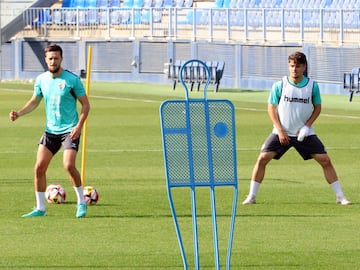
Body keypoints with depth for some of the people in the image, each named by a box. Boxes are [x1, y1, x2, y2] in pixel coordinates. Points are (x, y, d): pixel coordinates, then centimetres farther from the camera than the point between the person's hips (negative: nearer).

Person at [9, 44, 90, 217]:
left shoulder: (72, 80, -10)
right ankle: (40, 208, 9)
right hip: (50, 130, 5)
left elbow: (85, 104, -5)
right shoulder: (41, 80, 3)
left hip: (70, 130, -5)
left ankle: (81, 203, -3)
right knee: (39, 167, -3)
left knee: (68, 165, -22)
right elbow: (34, 101, 17)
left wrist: (79, 125, -17)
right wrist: (19, 113, 0)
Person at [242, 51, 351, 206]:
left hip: (304, 134, 0)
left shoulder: (312, 86, -4)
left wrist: (307, 126, -8)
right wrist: (280, 131, -10)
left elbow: (317, 107, 6)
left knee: (325, 161, -6)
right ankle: (251, 196, 0)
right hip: (282, 133, 0)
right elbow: (271, 108, -1)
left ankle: (340, 197, 5)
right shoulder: (279, 85, -7)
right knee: (262, 159, -13)